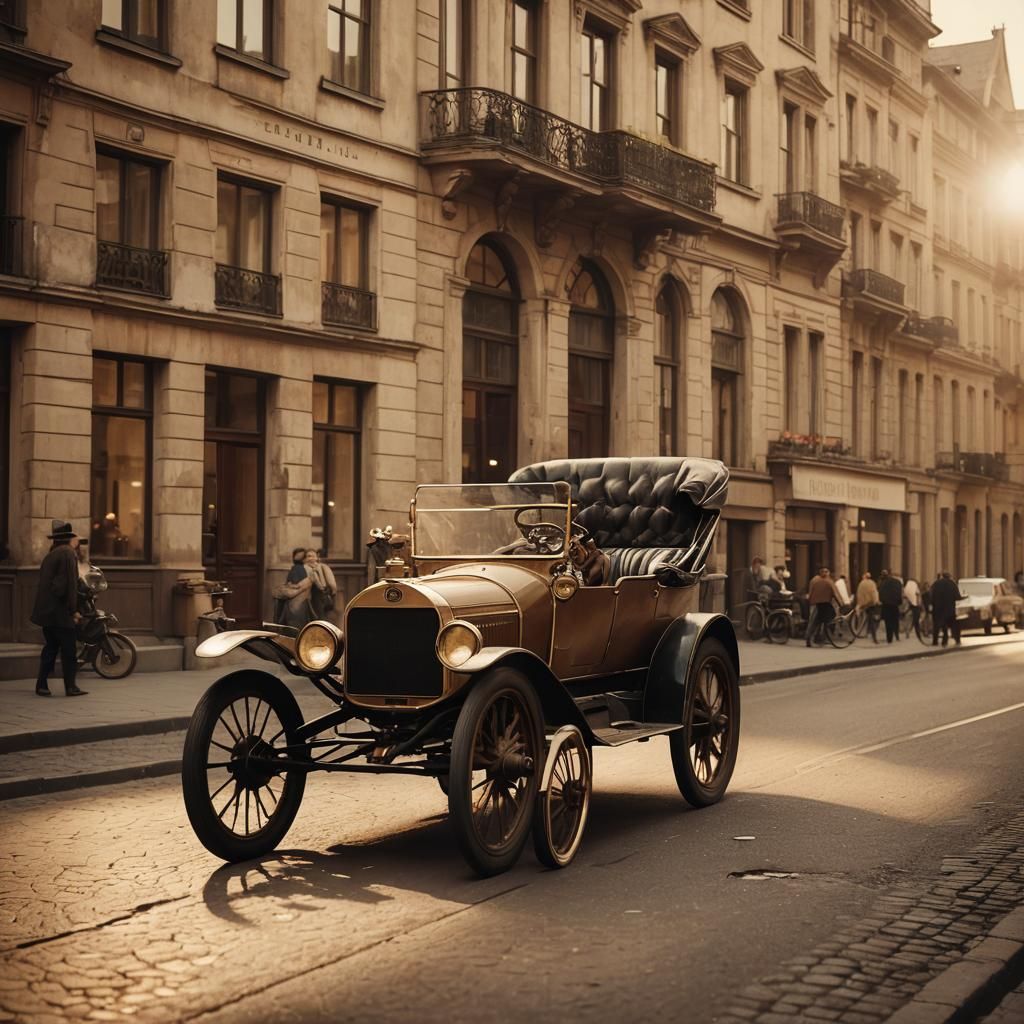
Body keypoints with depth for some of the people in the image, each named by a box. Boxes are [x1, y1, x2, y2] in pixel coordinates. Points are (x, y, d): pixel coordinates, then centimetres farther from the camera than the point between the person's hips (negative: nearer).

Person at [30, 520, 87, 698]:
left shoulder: (50, 555, 16)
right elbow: (70, 583, -16)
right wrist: (73, 610, -14)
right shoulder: (68, 553, -10)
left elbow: (45, 582, 17)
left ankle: (41, 685, 12)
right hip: (61, 611, -8)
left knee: (51, 647, 13)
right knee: (69, 650, -3)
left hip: (46, 610, 8)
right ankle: (70, 687, -2)